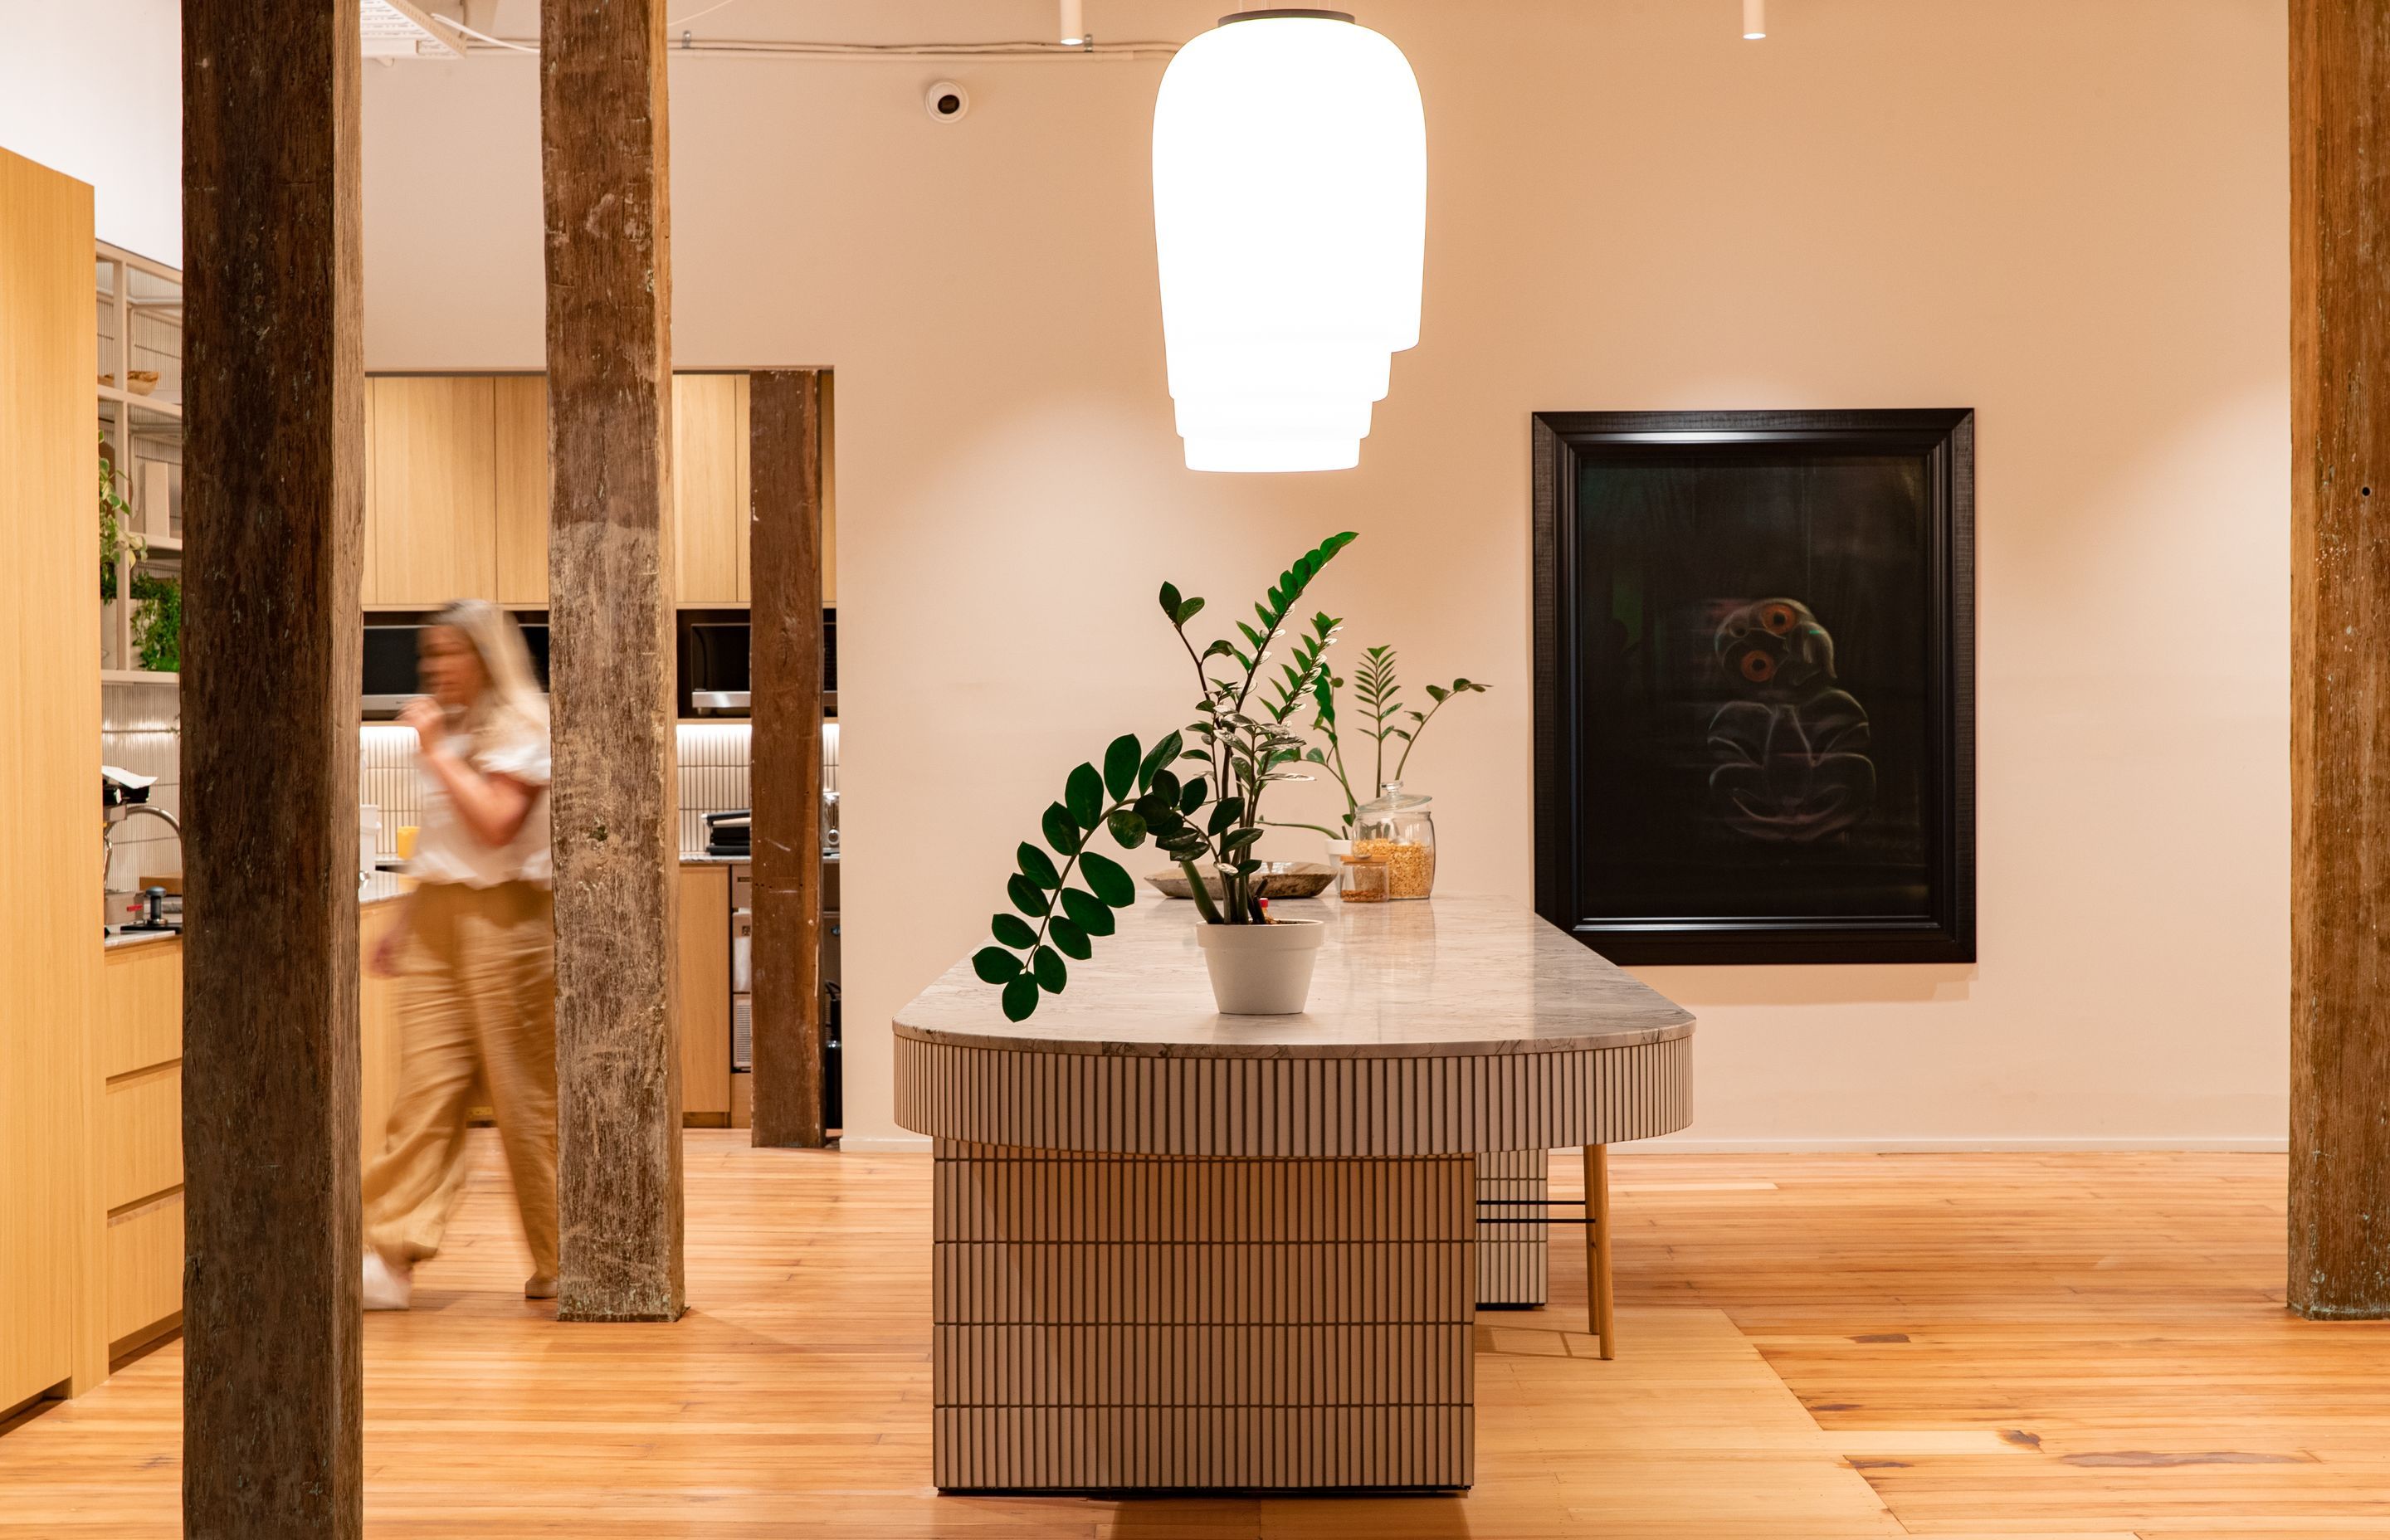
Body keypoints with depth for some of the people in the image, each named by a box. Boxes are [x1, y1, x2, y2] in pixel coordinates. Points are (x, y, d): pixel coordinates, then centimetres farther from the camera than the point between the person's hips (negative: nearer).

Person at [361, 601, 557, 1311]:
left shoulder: (523, 729, -5)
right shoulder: (449, 730, 17)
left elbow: (496, 824, -19)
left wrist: (435, 751, -14)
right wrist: (407, 922, 19)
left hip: (502, 919, -7)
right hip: (435, 922, 7)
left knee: (526, 1096, 0)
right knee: (424, 1090, -1)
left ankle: (560, 1262, 12)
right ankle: (391, 1259, -4)